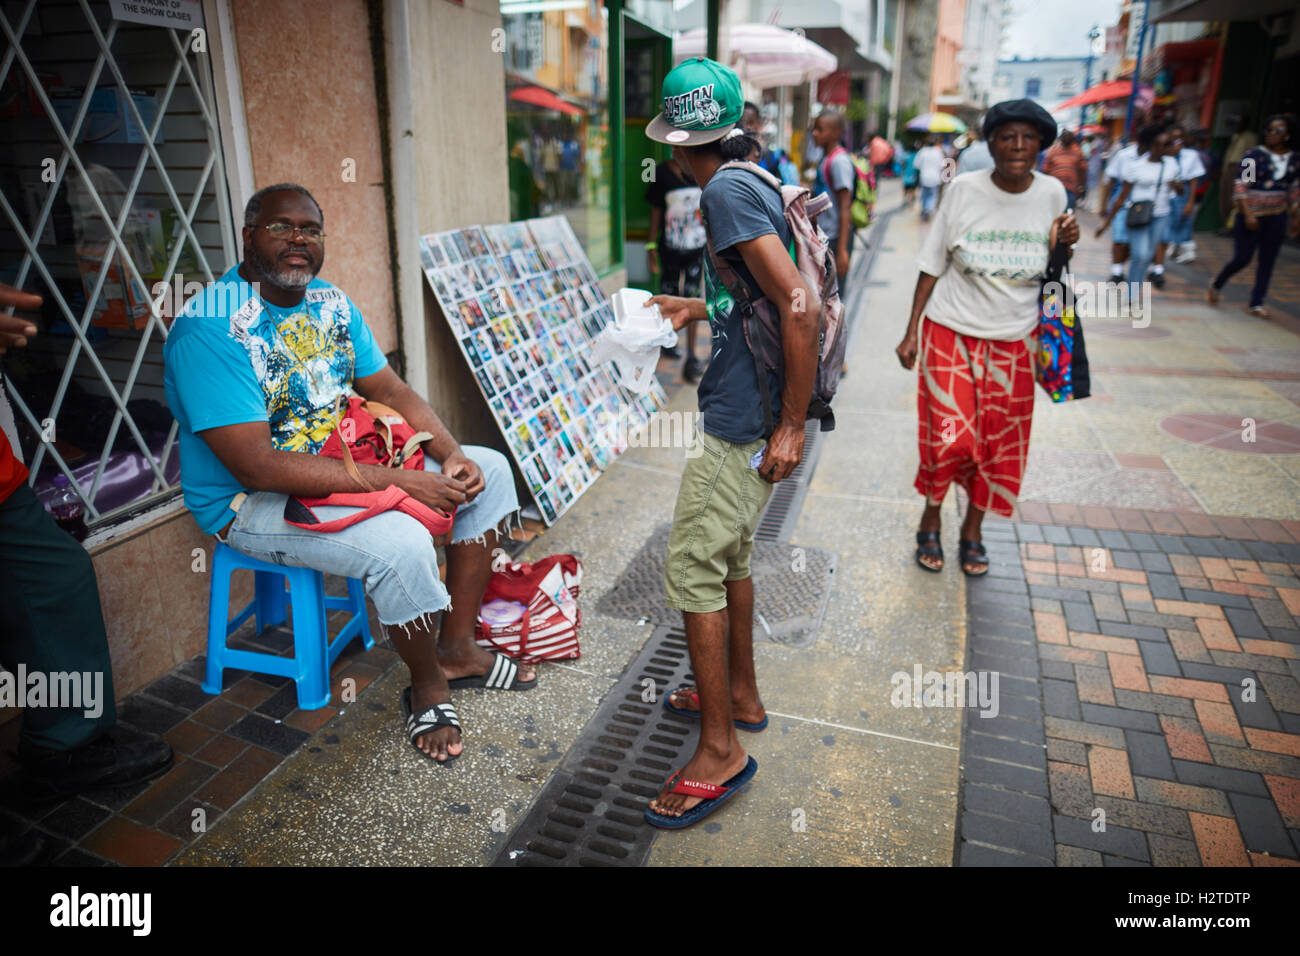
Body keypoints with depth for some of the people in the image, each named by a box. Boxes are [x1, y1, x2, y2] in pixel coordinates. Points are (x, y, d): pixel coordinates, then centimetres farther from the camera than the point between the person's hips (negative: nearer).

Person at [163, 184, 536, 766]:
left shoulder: (330, 302, 4)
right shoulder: (208, 329, -22)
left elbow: (391, 391, 7)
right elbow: (258, 465, -29)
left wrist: (450, 453, -13)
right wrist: (400, 482, -30)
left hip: (344, 463, 9)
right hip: (252, 501, -8)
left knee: (488, 471, 1)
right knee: (401, 543, -33)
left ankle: (456, 648, 8)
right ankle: (427, 686, -3)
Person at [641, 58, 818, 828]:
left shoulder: (727, 193, -17)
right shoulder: (760, 185, 13)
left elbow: (801, 307, -25)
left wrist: (792, 425, -22)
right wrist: (700, 309, 29)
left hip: (740, 421, -10)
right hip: (749, 414, 10)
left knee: (692, 570, -3)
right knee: (730, 556, 20)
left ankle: (722, 749, 9)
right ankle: (741, 696, 36)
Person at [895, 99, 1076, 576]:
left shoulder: (1052, 194, 0)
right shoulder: (964, 189, -7)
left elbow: (1052, 269, 13)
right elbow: (933, 265, -2)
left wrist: (1065, 245, -10)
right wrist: (912, 332, -5)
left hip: (1014, 342, 3)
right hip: (951, 333, -3)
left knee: (1000, 443, 7)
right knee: (948, 436, -7)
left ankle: (973, 528, 28)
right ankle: (930, 519, 19)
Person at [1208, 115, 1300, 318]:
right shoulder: (1253, 155, -8)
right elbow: (1240, 186, -11)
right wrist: (1248, 215, -19)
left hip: (1277, 217, 5)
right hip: (1251, 215, -5)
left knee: (1267, 261, 3)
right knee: (1242, 259, -6)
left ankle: (1256, 304, 9)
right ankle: (1216, 286, 22)